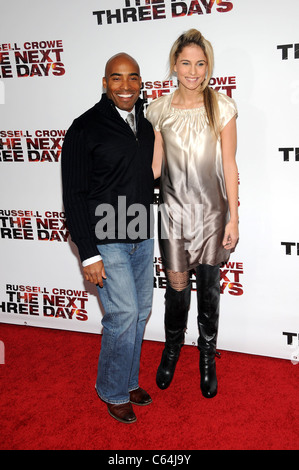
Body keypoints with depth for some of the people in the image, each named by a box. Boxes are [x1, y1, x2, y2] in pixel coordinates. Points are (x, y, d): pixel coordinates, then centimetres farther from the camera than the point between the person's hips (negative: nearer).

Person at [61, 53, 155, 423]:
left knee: (140, 312, 13)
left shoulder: (146, 123, 9)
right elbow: (74, 195, -12)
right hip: (106, 240, -6)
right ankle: (113, 392, 20)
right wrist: (88, 254, -15)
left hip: (142, 238, 7)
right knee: (123, 314, -5)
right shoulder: (85, 129, -11)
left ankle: (128, 381, 34)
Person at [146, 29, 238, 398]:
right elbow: (155, 165, 5)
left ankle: (207, 356, 31)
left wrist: (233, 217, -5)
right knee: (176, 285, 7)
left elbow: (229, 164, -3)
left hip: (211, 210, 0)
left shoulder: (222, 107, -3)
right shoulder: (159, 110, 1)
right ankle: (172, 348, 34)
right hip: (173, 209, 1)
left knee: (208, 287, 10)